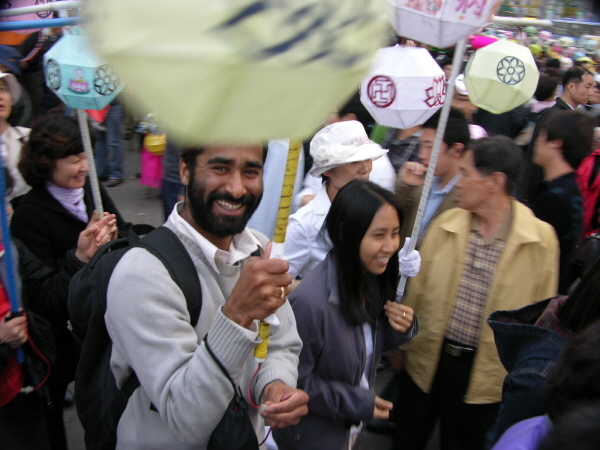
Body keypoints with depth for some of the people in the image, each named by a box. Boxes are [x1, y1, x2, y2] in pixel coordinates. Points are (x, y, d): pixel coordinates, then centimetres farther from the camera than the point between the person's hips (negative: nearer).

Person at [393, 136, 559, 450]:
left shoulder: (541, 239, -12)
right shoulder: (445, 225, -5)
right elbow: (417, 289, 3)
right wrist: (401, 344, 7)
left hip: (486, 373, -2)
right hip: (427, 359, 3)